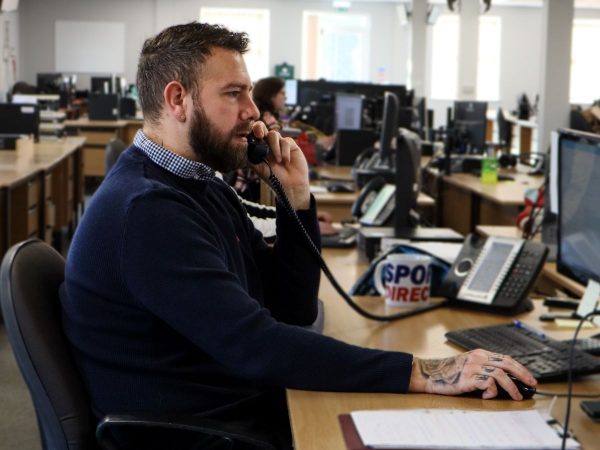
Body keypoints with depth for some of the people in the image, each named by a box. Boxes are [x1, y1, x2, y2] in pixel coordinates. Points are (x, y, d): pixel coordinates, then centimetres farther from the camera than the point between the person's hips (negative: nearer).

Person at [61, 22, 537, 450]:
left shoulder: (206, 190, 10)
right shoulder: (144, 211, -20)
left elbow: (294, 309, 10)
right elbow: (256, 345, -28)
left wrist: (295, 198, -2)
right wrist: (422, 373, -29)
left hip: (257, 411, 8)